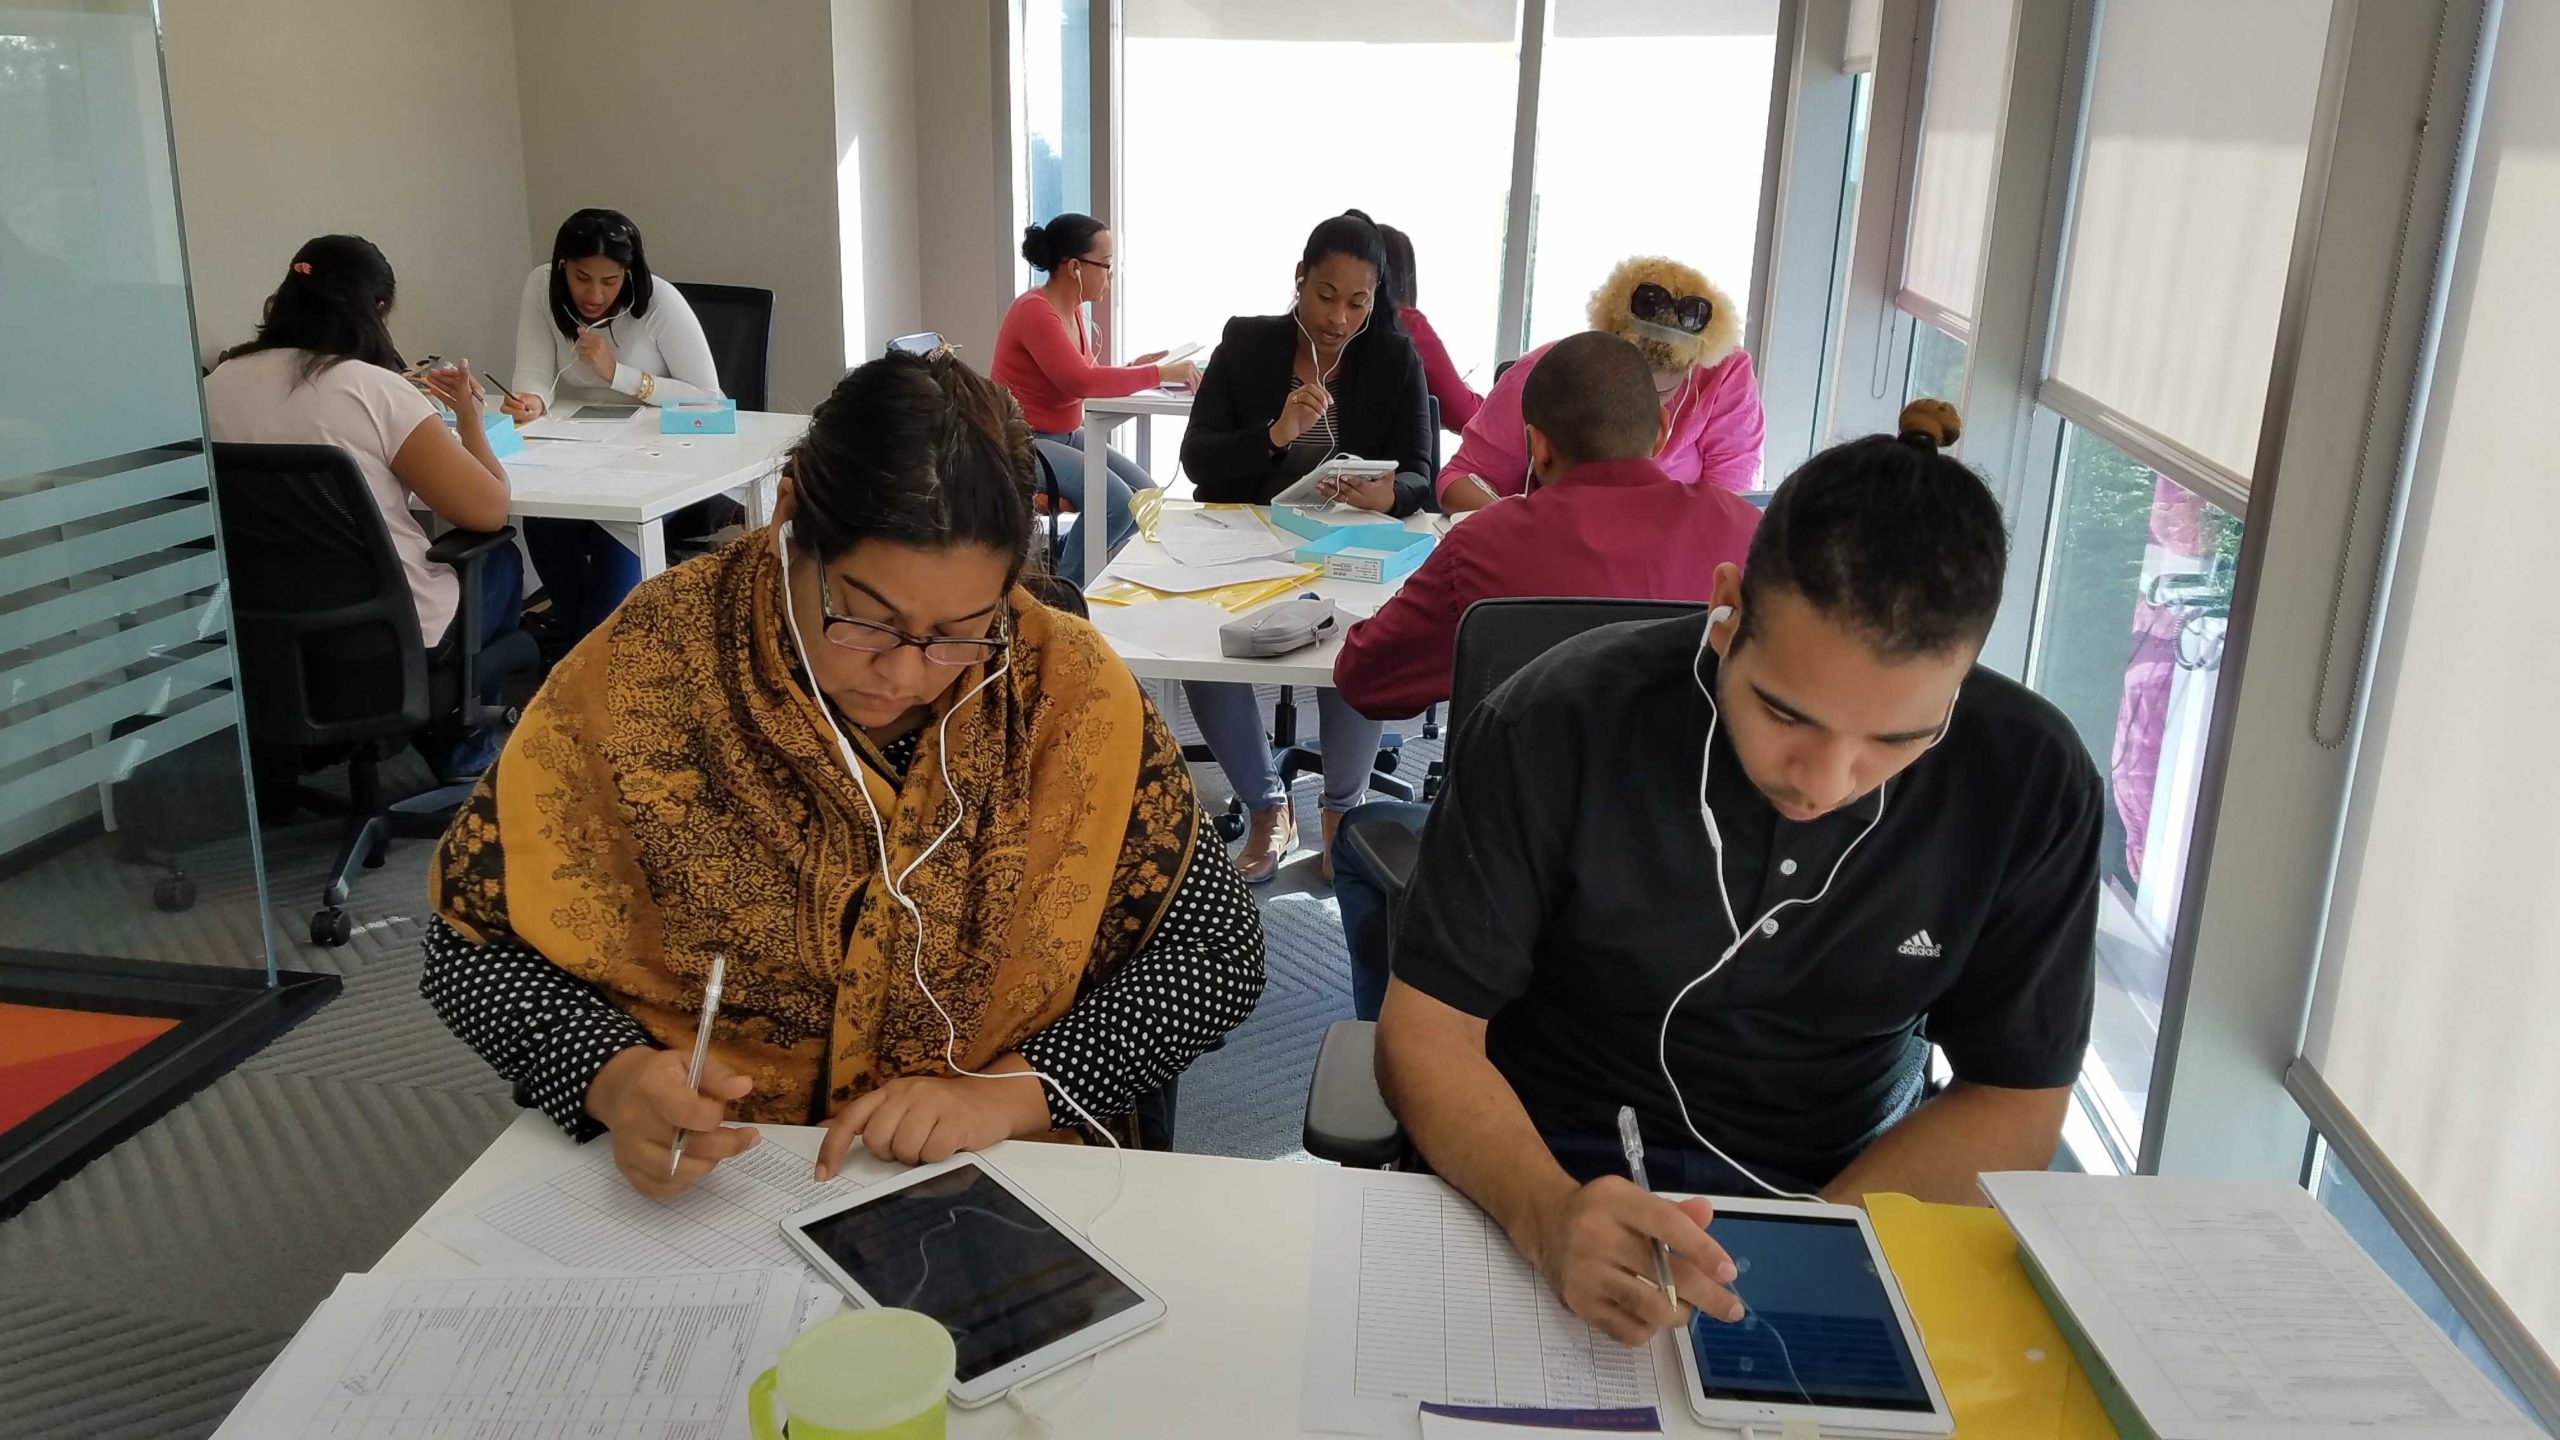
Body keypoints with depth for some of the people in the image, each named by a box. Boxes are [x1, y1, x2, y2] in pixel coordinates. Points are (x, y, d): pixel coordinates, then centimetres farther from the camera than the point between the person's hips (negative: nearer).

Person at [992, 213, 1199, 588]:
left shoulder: (1072, 309, 7)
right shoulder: (1034, 311, -19)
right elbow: (1080, 381, -29)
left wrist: (1132, 368, -4)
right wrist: (1158, 374, -24)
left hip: (1066, 435, 9)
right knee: (1115, 501, -25)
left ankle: (1053, 558, 14)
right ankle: (1063, 587, -3)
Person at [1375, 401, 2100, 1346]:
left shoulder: (2030, 782, -11)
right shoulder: (1558, 726, -17)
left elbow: (2016, 1106, -3)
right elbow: (1427, 1030, -14)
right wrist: (1548, 1215, -34)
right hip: (1558, 1173, -2)